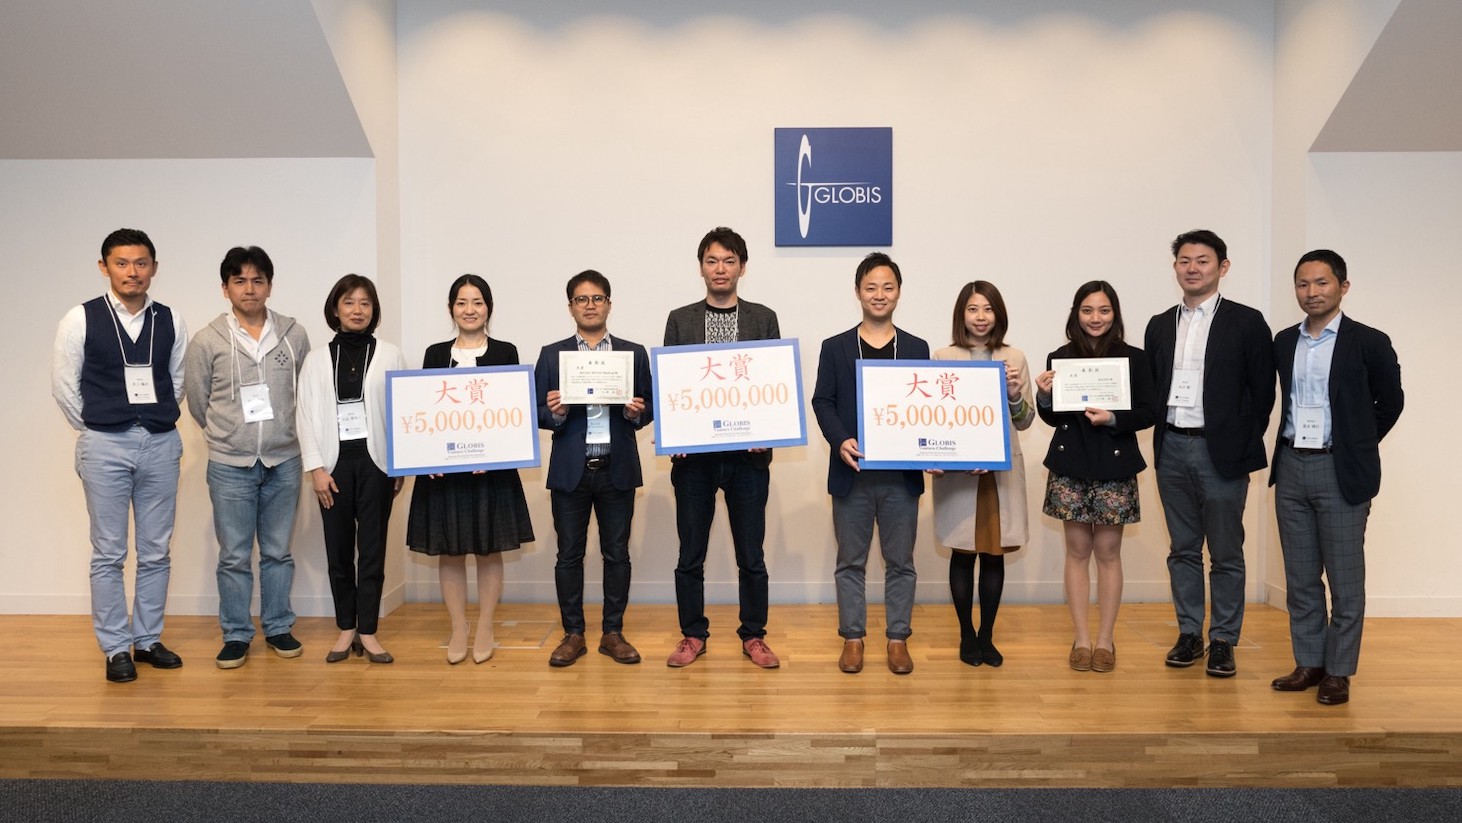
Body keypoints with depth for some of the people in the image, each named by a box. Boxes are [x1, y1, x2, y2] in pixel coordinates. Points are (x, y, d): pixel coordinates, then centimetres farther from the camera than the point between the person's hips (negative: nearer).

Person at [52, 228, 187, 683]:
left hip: (161, 444, 2)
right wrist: (96, 430, 7)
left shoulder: (170, 321, 3)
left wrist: (161, 422, 10)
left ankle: (149, 639, 21)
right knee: (109, 554, 4)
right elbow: (64, 386, 3)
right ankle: (116, 648, 14)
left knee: (156, 552, 8)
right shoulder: (80, 320, -3)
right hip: (105, 446, -2)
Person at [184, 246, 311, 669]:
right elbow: (197, 400, 6)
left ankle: (278, 627, 25)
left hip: (283, 463, 1)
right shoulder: (207, 340, -5)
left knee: (278, 552, 12)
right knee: (234, 556, 6)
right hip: (230, 465, -1)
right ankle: (236, 635, 19)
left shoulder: (294, 335, -1)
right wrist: (226, 435, 12)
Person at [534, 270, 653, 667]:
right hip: (570, 469, 0)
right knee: (569, 554, 5)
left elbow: (649, 409, 7)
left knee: (616, 553, 6)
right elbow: (539, 413, 4)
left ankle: (613, 633, 18)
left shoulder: (634, 353, 7)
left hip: (617, 468, 0)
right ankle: (573, 634, 17)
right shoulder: (551, 355, 6)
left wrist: (636, 412, -15)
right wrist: (555, 413, -17)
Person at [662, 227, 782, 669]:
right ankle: (693, 635, 23)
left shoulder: (763, 319, 6)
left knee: (751, 554, 7)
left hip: (748, 454, 0)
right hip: (693, 453, 1)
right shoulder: (680, 320, 7)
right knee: (690, 554, 8)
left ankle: (753, 635, 22)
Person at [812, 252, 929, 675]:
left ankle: (898, 639, 20)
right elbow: (823, 402, -1)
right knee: (850, 561, 8)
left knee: (900, 561, 8)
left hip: (901, 473, 1)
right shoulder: (835, 347, 5)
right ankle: (852, 638, 19)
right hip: (852, 473, -1)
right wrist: (840, 440, -18)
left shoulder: (917, 349, 9)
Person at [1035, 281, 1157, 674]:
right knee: (1077, 550, 7)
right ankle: (1081, 639, 16)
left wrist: (1113, 419, -16)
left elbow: (1148, 413, 0)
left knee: (1108, 552, 5)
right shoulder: (1059, 358, 4)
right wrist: (1043, 396, -11)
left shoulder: (1134, 358, 0)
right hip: (1070, 467, 1)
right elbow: (1053, 418, 8)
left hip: (1115, 467, -1)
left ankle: (1105, 640, 16)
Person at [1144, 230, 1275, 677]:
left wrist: (1244, 448, -6)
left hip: (1221, 452, -4)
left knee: (1226, 553, 5)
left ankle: (1223, 640, 15)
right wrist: (1161, 436, 1)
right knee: (1182, 550, 11)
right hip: (1172, 449, 4)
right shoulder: (1159, 325, 11)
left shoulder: (1246, 322, -2)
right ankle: (1189, 634, 21)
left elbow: (1263, 392, -3)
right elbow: (1151, 388, 11)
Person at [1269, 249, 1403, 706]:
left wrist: (1357, 446, 6)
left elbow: (1390, 401, 5)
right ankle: (1309, 663, 22)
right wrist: (1293, 443, 9)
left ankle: (1339, 671, 14)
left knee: (1344, 578, 4)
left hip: (1341, 472, -4)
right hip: (1291, 468, 5)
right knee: (1300, 577, 11)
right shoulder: (1284, 342, 7)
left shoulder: (1369, 342, -5)